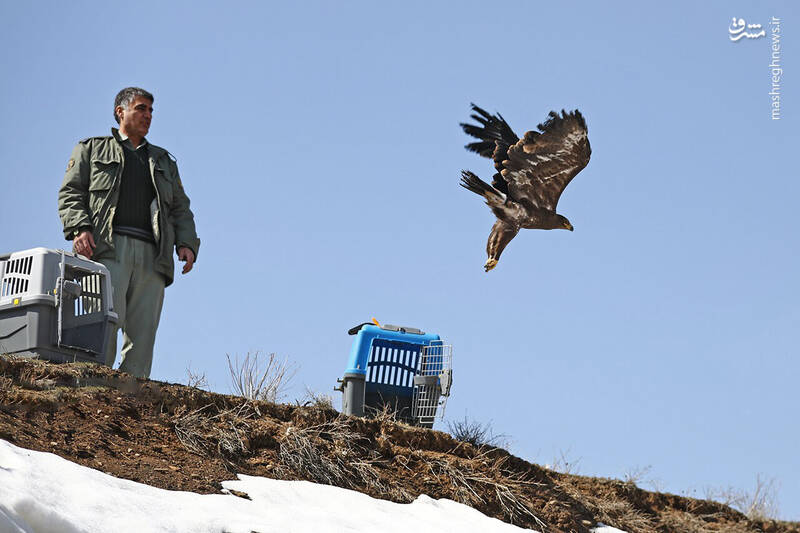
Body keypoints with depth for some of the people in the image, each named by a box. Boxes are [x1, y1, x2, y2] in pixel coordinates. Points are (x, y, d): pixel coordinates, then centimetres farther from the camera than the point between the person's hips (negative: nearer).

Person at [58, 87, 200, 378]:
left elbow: (180, 208, 25)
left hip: (151, 256, 4)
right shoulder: (92, 149, 21)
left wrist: (186, 243, 6)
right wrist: (79, 228, -9)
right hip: (108, 248, -4)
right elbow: (70, 192, 10)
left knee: (143, 332, -7)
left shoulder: (164, 161, 32)